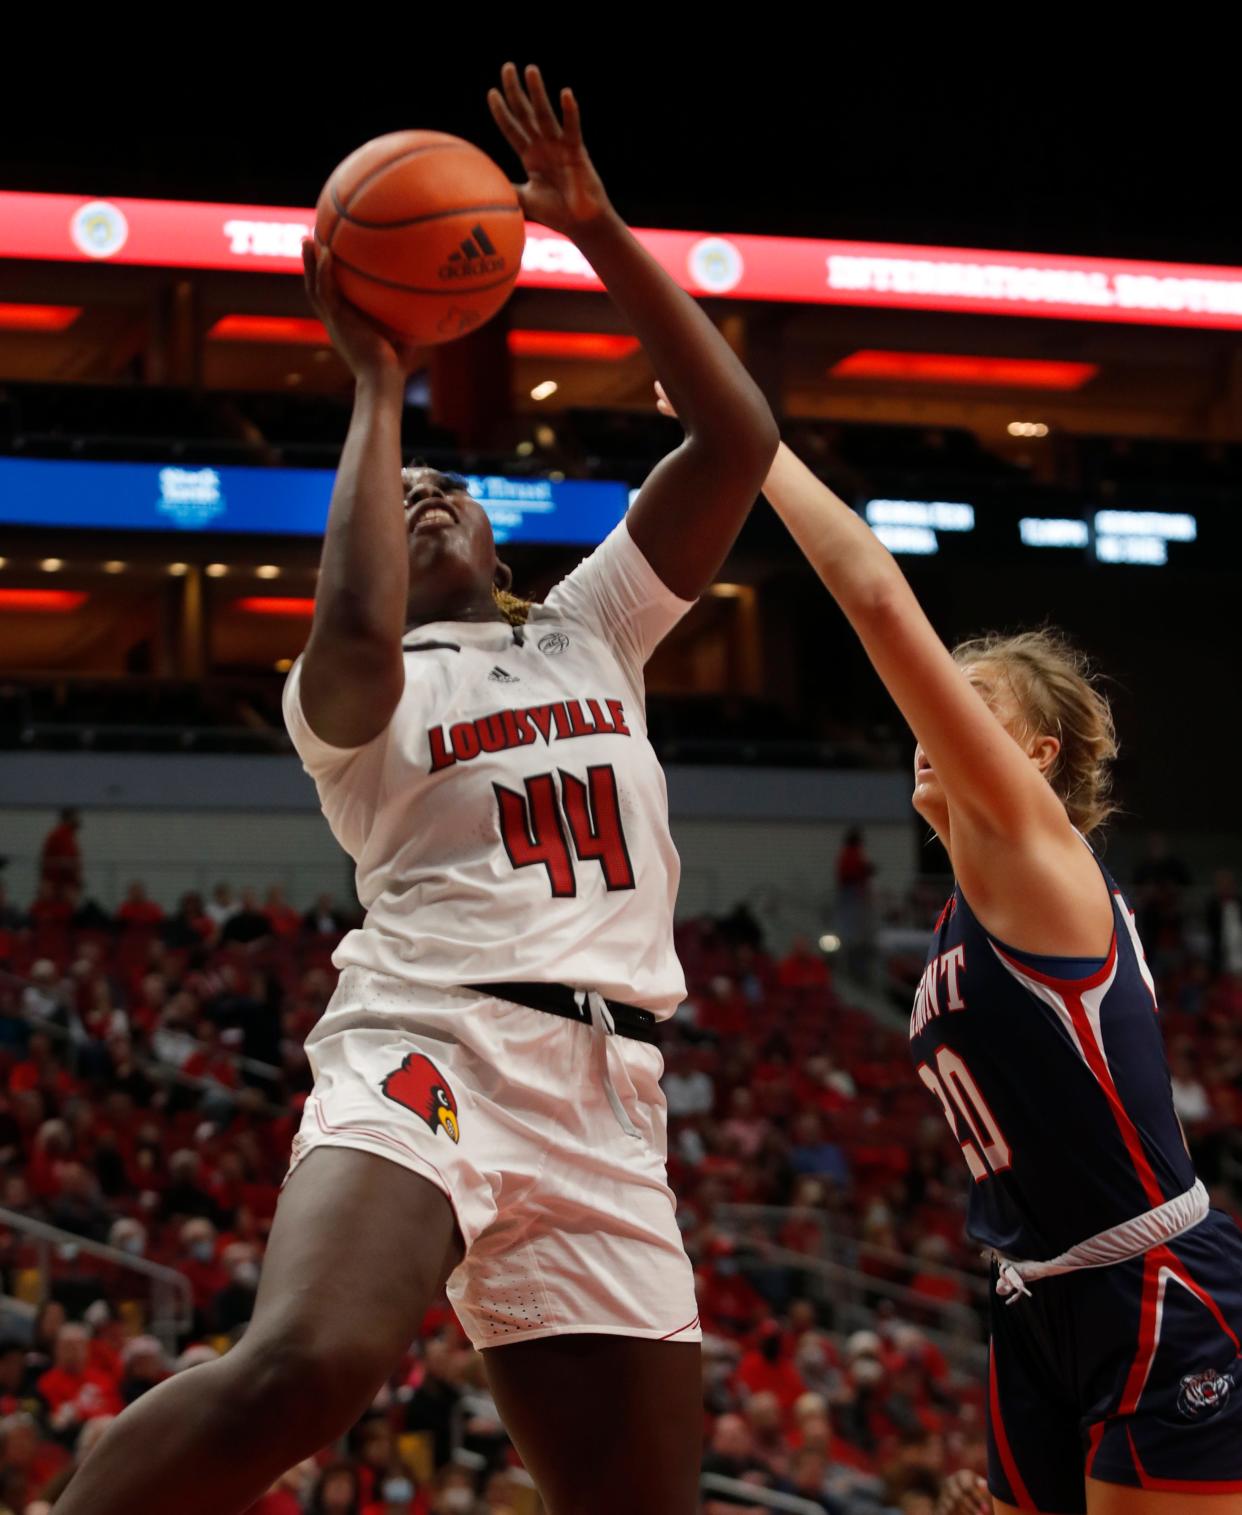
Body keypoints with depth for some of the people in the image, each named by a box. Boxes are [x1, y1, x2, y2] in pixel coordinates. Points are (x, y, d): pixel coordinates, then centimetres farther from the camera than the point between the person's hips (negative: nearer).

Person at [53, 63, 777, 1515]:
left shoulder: (588, 629, 25)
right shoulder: (351, 690, 13)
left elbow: (737, 437, 14)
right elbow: (354, 629, -14)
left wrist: (598, 229, 6)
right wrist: (379, 385, -2)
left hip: (607, 1104, 5)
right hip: (432, 1048, -5)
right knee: (300, 1365, -35)